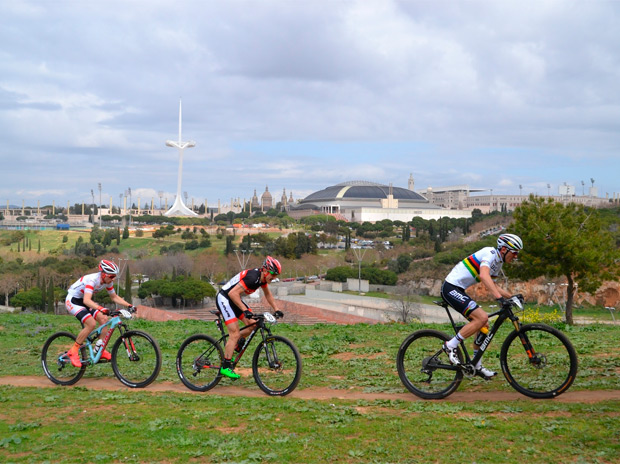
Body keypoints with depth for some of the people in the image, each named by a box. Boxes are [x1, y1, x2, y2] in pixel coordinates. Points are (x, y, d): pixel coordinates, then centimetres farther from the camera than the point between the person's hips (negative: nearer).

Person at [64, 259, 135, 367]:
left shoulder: (108, 281, -9)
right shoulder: (92, 280, -33)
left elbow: (114, 297, 5)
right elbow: (86, 300, -45)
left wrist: (128, 305, -8)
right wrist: (100, 308, -60)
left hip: (83, 300, 8)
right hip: (73, 300, -8)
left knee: (104, 319, -10)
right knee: (91, 324, -25)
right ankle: (73, 351, -12)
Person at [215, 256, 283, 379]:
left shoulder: (262, 277, -1)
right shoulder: (253, 277, -29)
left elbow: (267, 294, 18)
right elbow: (233, 293, -34)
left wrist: (276, 309, 12)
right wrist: (245, 310, -37)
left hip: (234, 299, 9)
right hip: (224, 298, -9)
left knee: (252, 325, 1)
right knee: (235, 333, -15)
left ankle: (231, 346, 18)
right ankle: (225, 367, -11)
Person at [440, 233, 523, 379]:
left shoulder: (498, 262, 15)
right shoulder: (490, 253, -16)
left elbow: (491, 285, 29)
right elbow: (484, 275, -34)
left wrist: (511, 296, 20)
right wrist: (499, 297, -43)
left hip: (458, 290, 10)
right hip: (451, 288, -10)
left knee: (484, 326, 8)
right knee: (482, 317, -22)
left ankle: (477, 366, 15)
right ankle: (450, 346, -12)